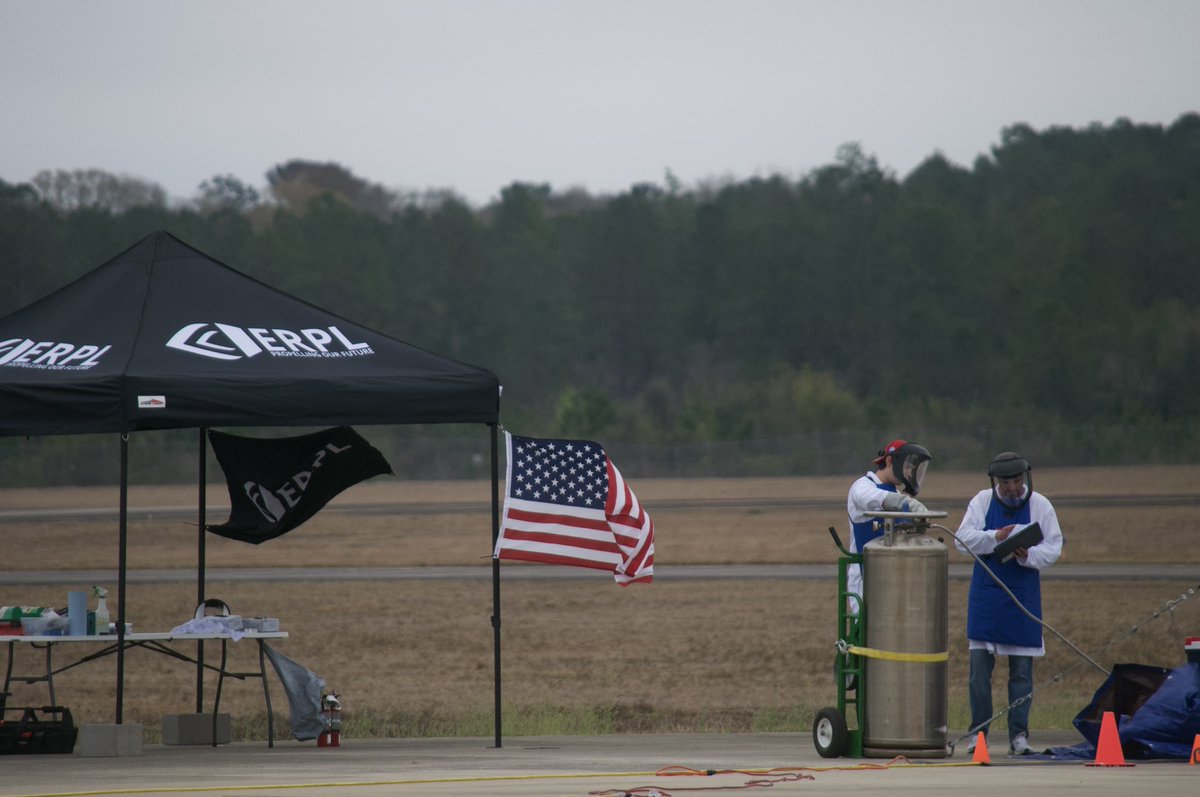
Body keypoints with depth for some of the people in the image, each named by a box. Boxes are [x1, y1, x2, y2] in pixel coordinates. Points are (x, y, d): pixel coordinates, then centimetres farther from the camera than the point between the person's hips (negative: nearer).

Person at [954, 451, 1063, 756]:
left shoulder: (1040, 505, 0)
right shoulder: (982, 501, 1)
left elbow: (1053, 547, -3)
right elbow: (963, 539, -8)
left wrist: (1029, 555, -23)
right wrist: (995, 537, -24)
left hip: (1023, 596, 0)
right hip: (986, 593, 0)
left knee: (1022, 670, 2)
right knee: (979, 667, -1)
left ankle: (1019, 735, 7)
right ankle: (978, 732, 7)